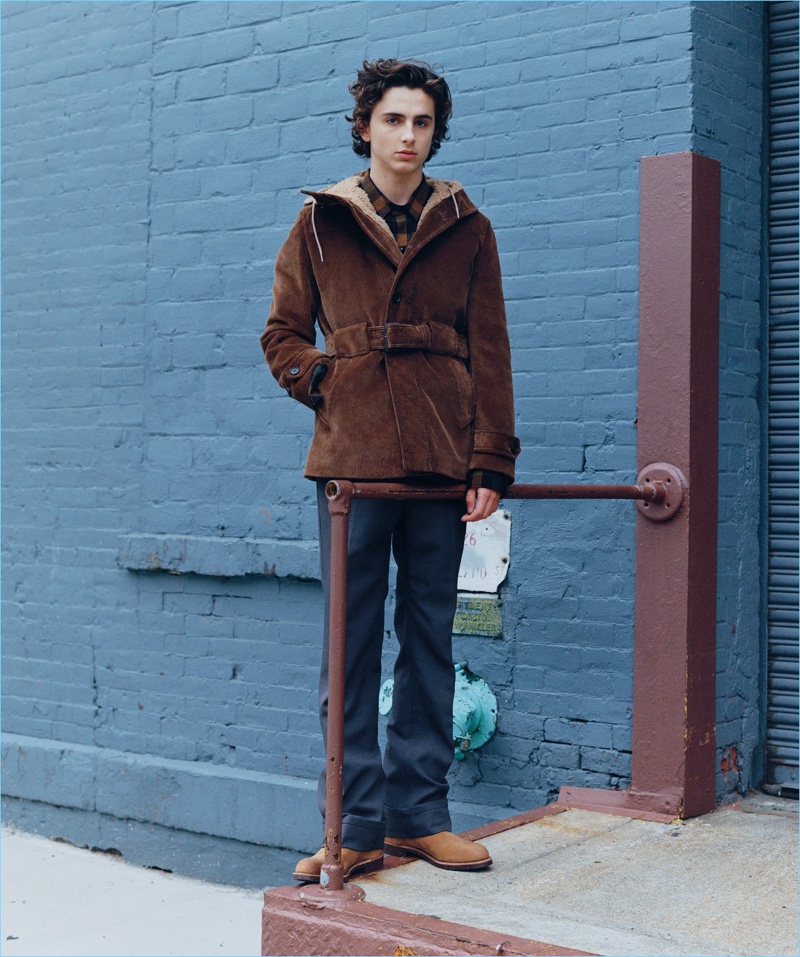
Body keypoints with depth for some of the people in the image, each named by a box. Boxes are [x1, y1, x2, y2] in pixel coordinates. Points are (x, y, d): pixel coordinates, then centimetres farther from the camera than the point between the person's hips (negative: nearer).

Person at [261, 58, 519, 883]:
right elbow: (283, 334, 14)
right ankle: (357, 826, 6)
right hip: (351, 458, -1)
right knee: (350, 644, -1)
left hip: (440, 464, 1)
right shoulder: (321, 221, 10)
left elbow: (489, 352, 7)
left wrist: (490, 462, 0)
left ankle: (418, 814, 16)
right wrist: (325, 382, -5)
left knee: (429, 638, 6)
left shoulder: (465, 228, 11)